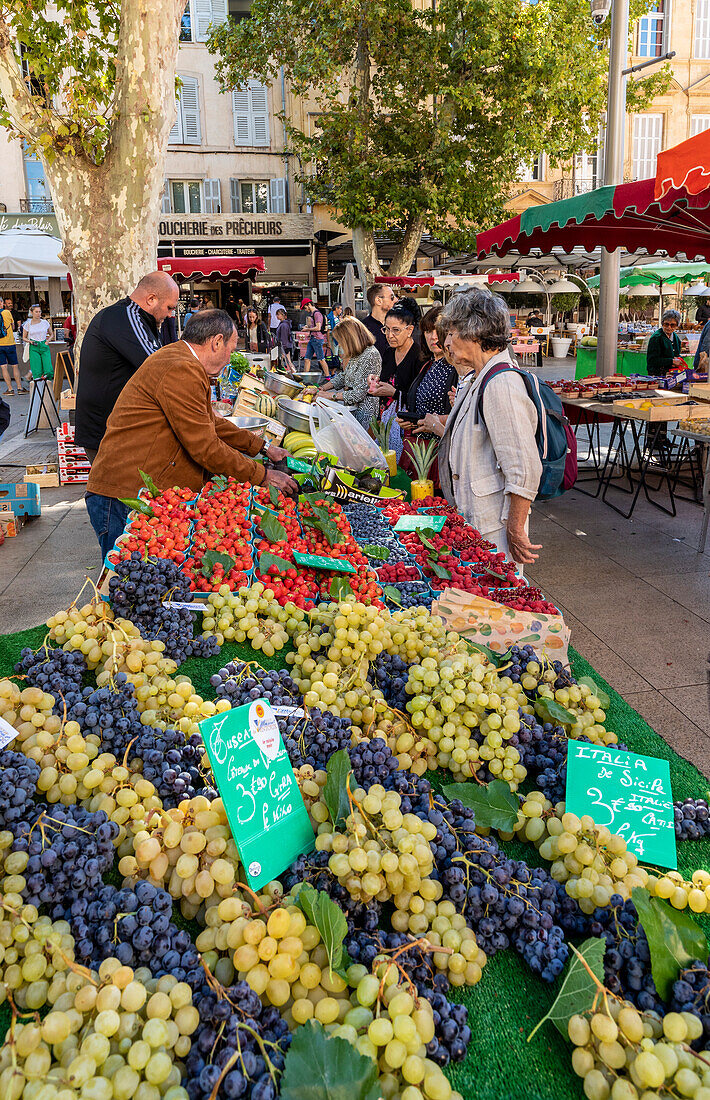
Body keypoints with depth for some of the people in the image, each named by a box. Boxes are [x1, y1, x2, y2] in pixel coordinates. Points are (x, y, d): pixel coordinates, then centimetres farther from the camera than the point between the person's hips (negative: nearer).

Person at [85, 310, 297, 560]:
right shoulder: (181, 371, -16)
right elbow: (205, 448, -17)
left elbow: (211, 423, 30)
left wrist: (263, 448, 30)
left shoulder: (182, 363, 18)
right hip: (124, 498, -11)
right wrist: (262, 476, -8)